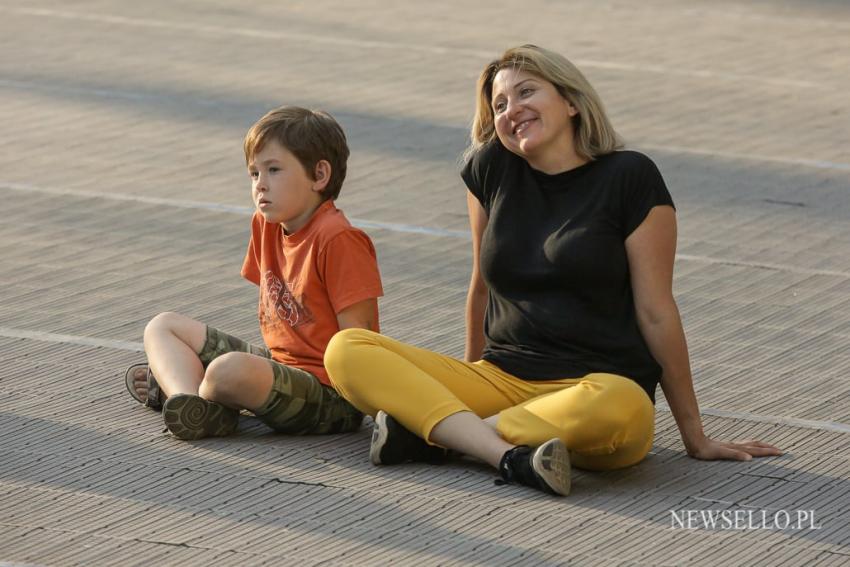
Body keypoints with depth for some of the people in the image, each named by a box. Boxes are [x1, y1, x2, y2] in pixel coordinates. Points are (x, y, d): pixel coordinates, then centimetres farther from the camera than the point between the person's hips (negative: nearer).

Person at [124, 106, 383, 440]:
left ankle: (175, 385, -3)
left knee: (231, 370, -37)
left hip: (330, 396, -10)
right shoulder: (267, 225, 9)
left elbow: (355, 335, -19)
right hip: (277, 360, 10)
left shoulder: (337, 239, -18)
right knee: (162, 327, 14)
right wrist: (270, 360, 10)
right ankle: (189, 398, -14)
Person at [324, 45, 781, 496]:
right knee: (345, 351, -16)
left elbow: (655, 311, -3)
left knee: (617, 408, -42)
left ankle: (430, 431, -23)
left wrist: (695, 438, 0)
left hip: (597, 385, -4)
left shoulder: (630, 178, -2)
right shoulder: (491, 167, 8)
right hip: (501, 378, 4)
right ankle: (510, 456, -32)